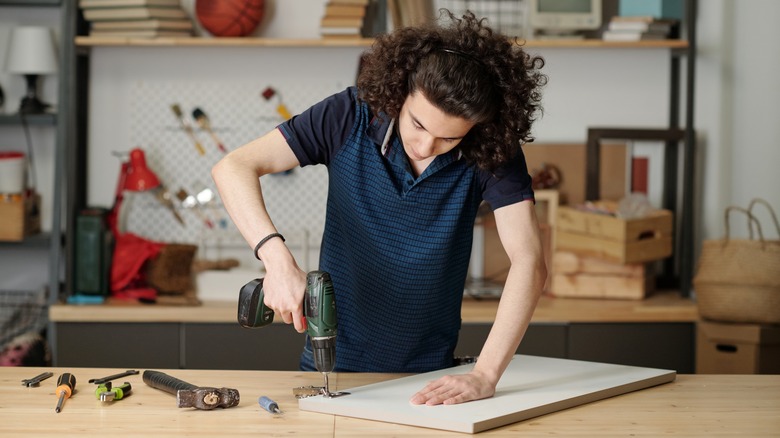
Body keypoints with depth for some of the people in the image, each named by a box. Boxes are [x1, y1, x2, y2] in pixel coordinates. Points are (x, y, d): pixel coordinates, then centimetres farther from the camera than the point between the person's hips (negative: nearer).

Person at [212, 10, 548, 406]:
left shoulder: (493, 149, -15)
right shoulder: (349, 117, -14)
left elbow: (528, 262, -22)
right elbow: (233, 168, -17)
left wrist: (484, 376, -33)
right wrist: (277, 258, -34)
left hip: (429, 374, 2)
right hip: (333, 364, -2)